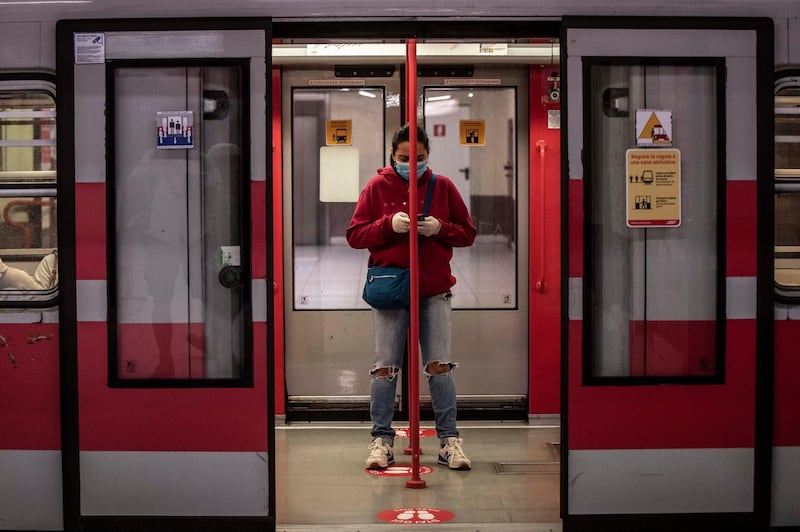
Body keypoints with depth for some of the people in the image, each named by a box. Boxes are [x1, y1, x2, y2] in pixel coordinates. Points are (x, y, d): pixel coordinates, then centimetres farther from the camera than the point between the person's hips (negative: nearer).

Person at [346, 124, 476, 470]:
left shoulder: (443, 186, 5)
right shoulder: (377, 187, 3)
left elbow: (468, 234, 7)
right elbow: (354, 235, 0)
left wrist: (440, 228, -12)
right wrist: (388, 224, -16)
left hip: (434, 290, 0)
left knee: (439, 366, 0)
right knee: (385, 367, 1)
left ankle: (449, 441, 6)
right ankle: (382, 440, 9)